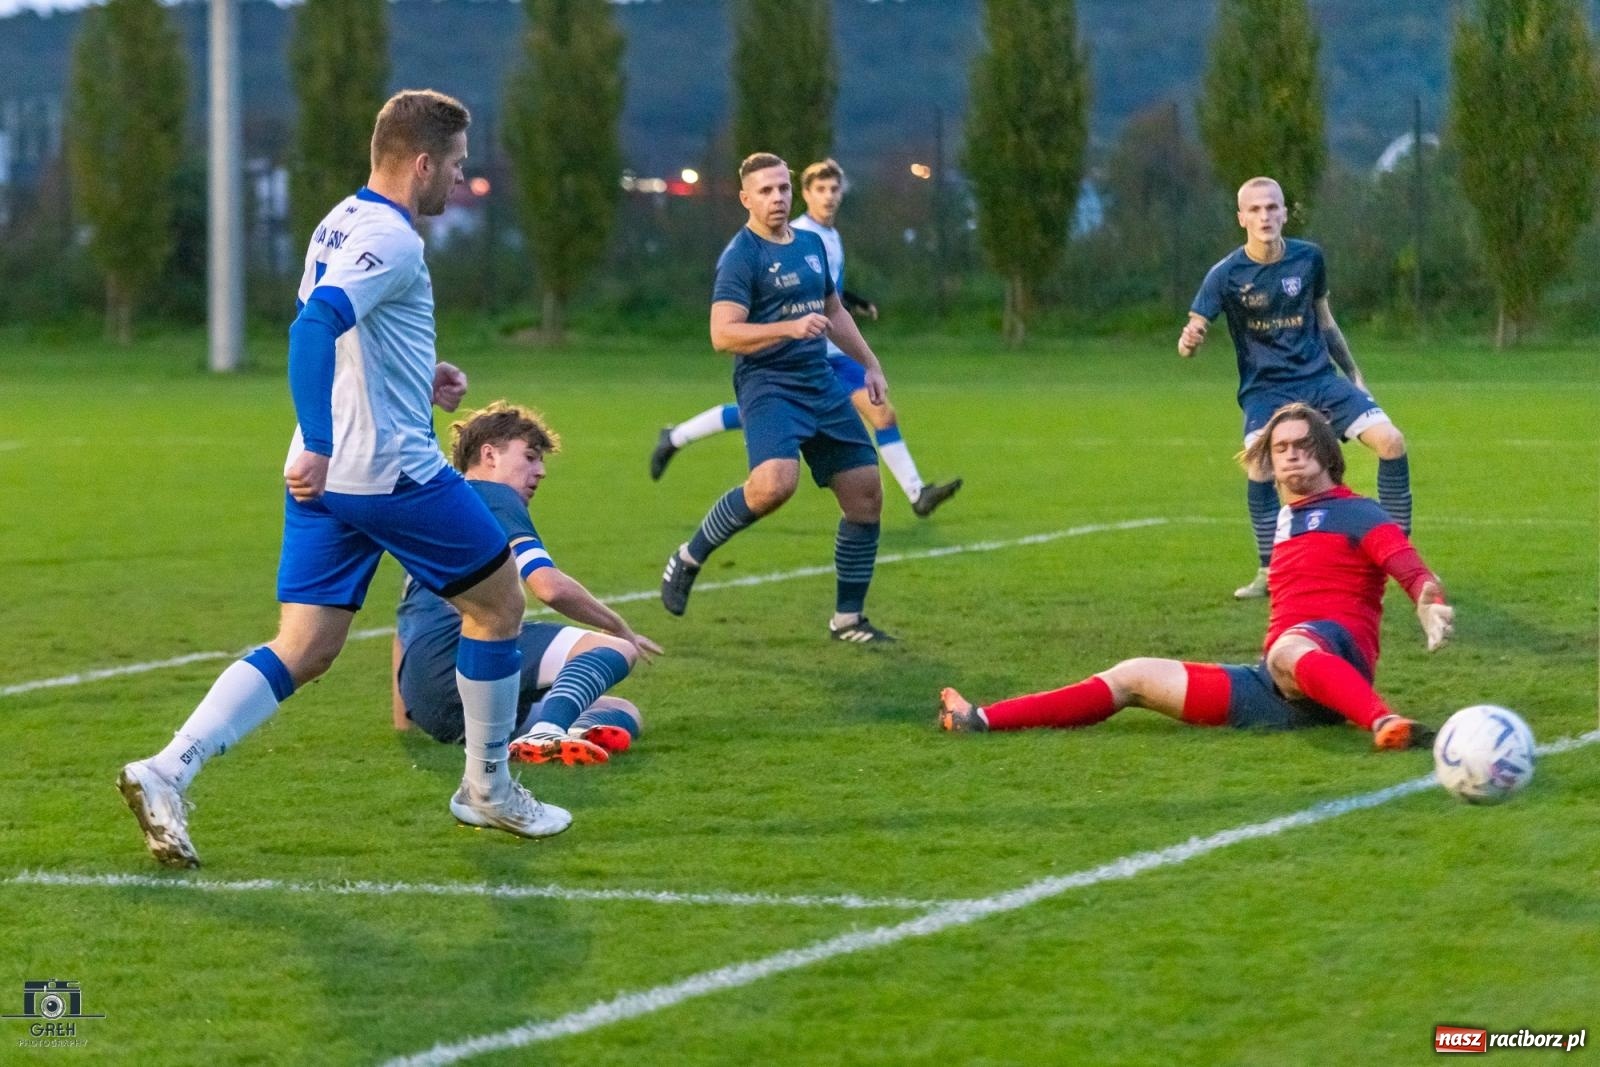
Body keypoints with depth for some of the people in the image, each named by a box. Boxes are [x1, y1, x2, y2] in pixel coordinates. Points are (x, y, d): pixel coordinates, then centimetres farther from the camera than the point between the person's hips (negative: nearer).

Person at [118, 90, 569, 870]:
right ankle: (487, 789, 22)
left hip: (325, 478, 9)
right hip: (395, 472, -9)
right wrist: (317, 446, -34)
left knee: (303, 651, 5)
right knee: (497, 599, 12)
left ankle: (167, 771, -14)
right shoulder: (390, 240, -15)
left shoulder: (341, 224, 15)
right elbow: (314, 328, -29)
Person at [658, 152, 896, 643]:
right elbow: (723, 334, -20)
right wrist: (789, 328, -30)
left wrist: (869, 364, 28)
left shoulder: (811, 244, 14)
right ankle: (689, 558, -8)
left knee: (866, 492, 3)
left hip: (821, 383, 8)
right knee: (775, 483, -31)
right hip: (768, 386, -8)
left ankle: (848, 619, 17)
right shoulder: (741, 256, -10)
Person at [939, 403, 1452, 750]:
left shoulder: (1355, 514, 3)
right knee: (1133, 678, 9)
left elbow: (1410, 568, -13)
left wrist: (1431, 604, -36)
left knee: (1287, 650, -44)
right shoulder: (1287, 519, 25)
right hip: (1277, 692, 8)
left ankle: (1384, 723, -68)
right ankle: (983, 721, 6)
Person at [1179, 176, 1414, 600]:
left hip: (1319, 377, 3)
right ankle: (1270, 572, -7)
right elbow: (1192, 338, -13)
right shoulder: (1226, 274, -10)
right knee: (1259, 469, -27)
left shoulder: (1309, 259, 0)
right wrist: (1189, 340, -38)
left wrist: (1353, 374, 17)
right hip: (1265, 387, -3)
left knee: (1391, 441, -13)